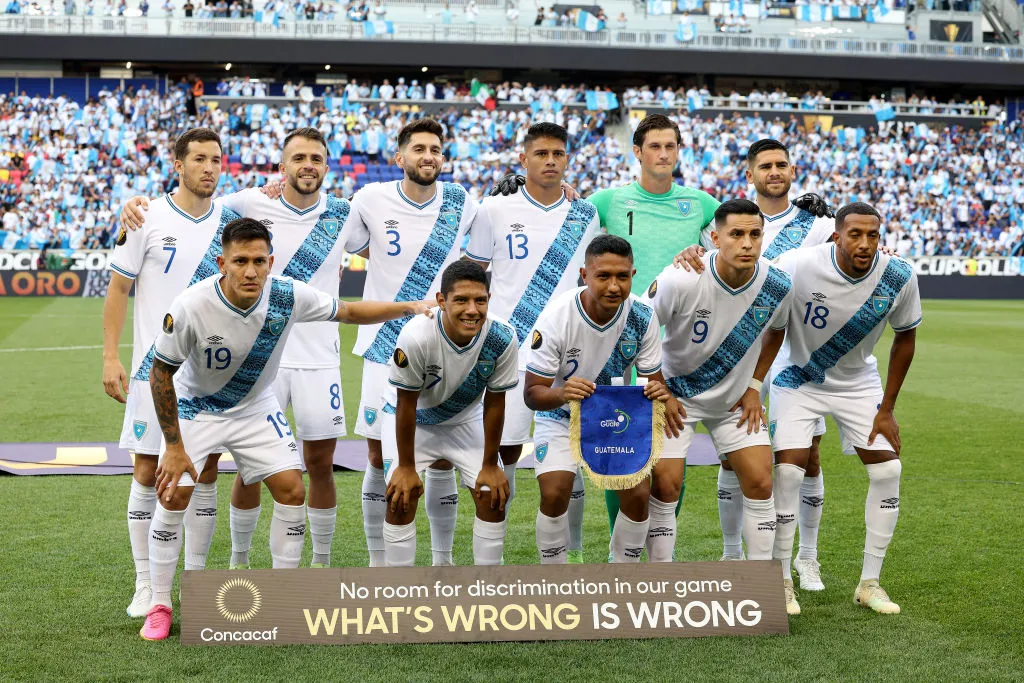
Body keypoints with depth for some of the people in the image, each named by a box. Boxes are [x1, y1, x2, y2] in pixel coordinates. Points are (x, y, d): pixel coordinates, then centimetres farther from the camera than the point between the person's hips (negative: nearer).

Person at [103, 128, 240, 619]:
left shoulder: (230, 220, 5)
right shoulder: (147, 219, -5)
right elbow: (118, 289, -1)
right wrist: (110, 357, -7)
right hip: (155, 370, -3)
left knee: (206, 473, 6)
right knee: (147, 473, 0)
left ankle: (194, 580, 17)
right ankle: (146, 585, 11)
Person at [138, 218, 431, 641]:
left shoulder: (288, 296, -24)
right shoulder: (190, 307, -31)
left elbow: (349, 312, -5)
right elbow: (160, 373, -19)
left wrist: (409, 307, -11)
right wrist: (174, 447, -18)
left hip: (255, 407, 3)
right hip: (195, 406, -3)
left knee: (291, 490, -7)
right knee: (174, 494, -15)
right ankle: (159, 607, 2)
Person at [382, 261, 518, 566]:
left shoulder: (502, 339, -29)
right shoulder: (416, 336, -37)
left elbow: (494, 403, -14)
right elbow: (406, 404, -23)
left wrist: (490, 465, -8)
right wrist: (406, 467, -16)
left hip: (466, 417, 3)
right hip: (414, 417, -2)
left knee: (493, 496, -4)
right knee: (400, 498, -14)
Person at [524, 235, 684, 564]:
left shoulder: (642, 317, -18)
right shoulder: (556, 317, -26)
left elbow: (654, 379, -8)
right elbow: (532, 393, -23)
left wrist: (662, 395, -33)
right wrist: (562, 394, -47)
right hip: (561, 416, -2)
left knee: (639, 494, -12)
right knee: (554, 493, -21)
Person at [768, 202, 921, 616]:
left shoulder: (899, 277, -20)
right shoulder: (797, 267, -29)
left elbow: (905, 338, -3)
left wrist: (887, 409, -3)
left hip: (858, 381, 3)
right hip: (798, 378, -3)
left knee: (887, 469, -5)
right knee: (789, 469, -17)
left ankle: (869, 583, 8)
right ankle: (781, 580, -2)